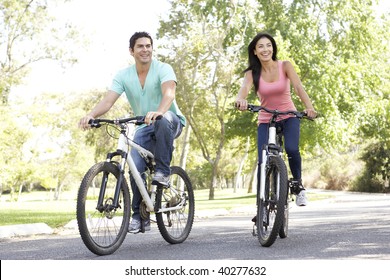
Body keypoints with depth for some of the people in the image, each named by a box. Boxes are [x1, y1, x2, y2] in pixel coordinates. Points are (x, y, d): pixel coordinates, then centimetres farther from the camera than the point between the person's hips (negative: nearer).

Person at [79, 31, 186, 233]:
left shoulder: (163, 69, -13)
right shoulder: (123, 76, -3)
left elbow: (169, 92, -32)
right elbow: (108, 101, -14)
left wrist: (158, 112, -55)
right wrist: (91, 115, -36)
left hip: (171, 121, -3)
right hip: (145, 128, 3)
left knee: (163, 120, -40)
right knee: (136, 168, -18)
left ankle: (163, 171, -26)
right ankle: (139, 215, -3)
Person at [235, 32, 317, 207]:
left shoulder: (285, 66, -8)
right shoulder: (252, 73, -7)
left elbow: (298, 87, -22)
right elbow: (244, 89, -27)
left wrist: (309, 107, -41)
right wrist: (240, 100, -53)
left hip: (289, 117, -1)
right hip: (265, 121, 1)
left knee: (292, 149, -27)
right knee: (263, 161, -12)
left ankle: (298, 185, -1)